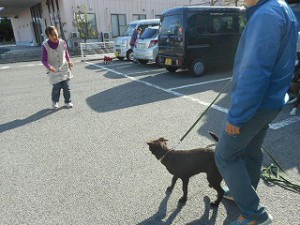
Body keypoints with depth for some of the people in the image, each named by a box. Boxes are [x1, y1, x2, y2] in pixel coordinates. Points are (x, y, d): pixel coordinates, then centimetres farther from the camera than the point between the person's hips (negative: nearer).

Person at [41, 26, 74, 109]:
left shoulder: (62, 42, -5)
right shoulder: (45, 45, -13)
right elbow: (44, 60, -10)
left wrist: (69, 61, -3)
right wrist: (49, 66, -28)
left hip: (65, 69, 2)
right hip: (54, 71, -2)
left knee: (66, 87, 4)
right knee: (56, 87, -3)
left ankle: (68, 101, 24)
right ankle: (54, 102, 24)